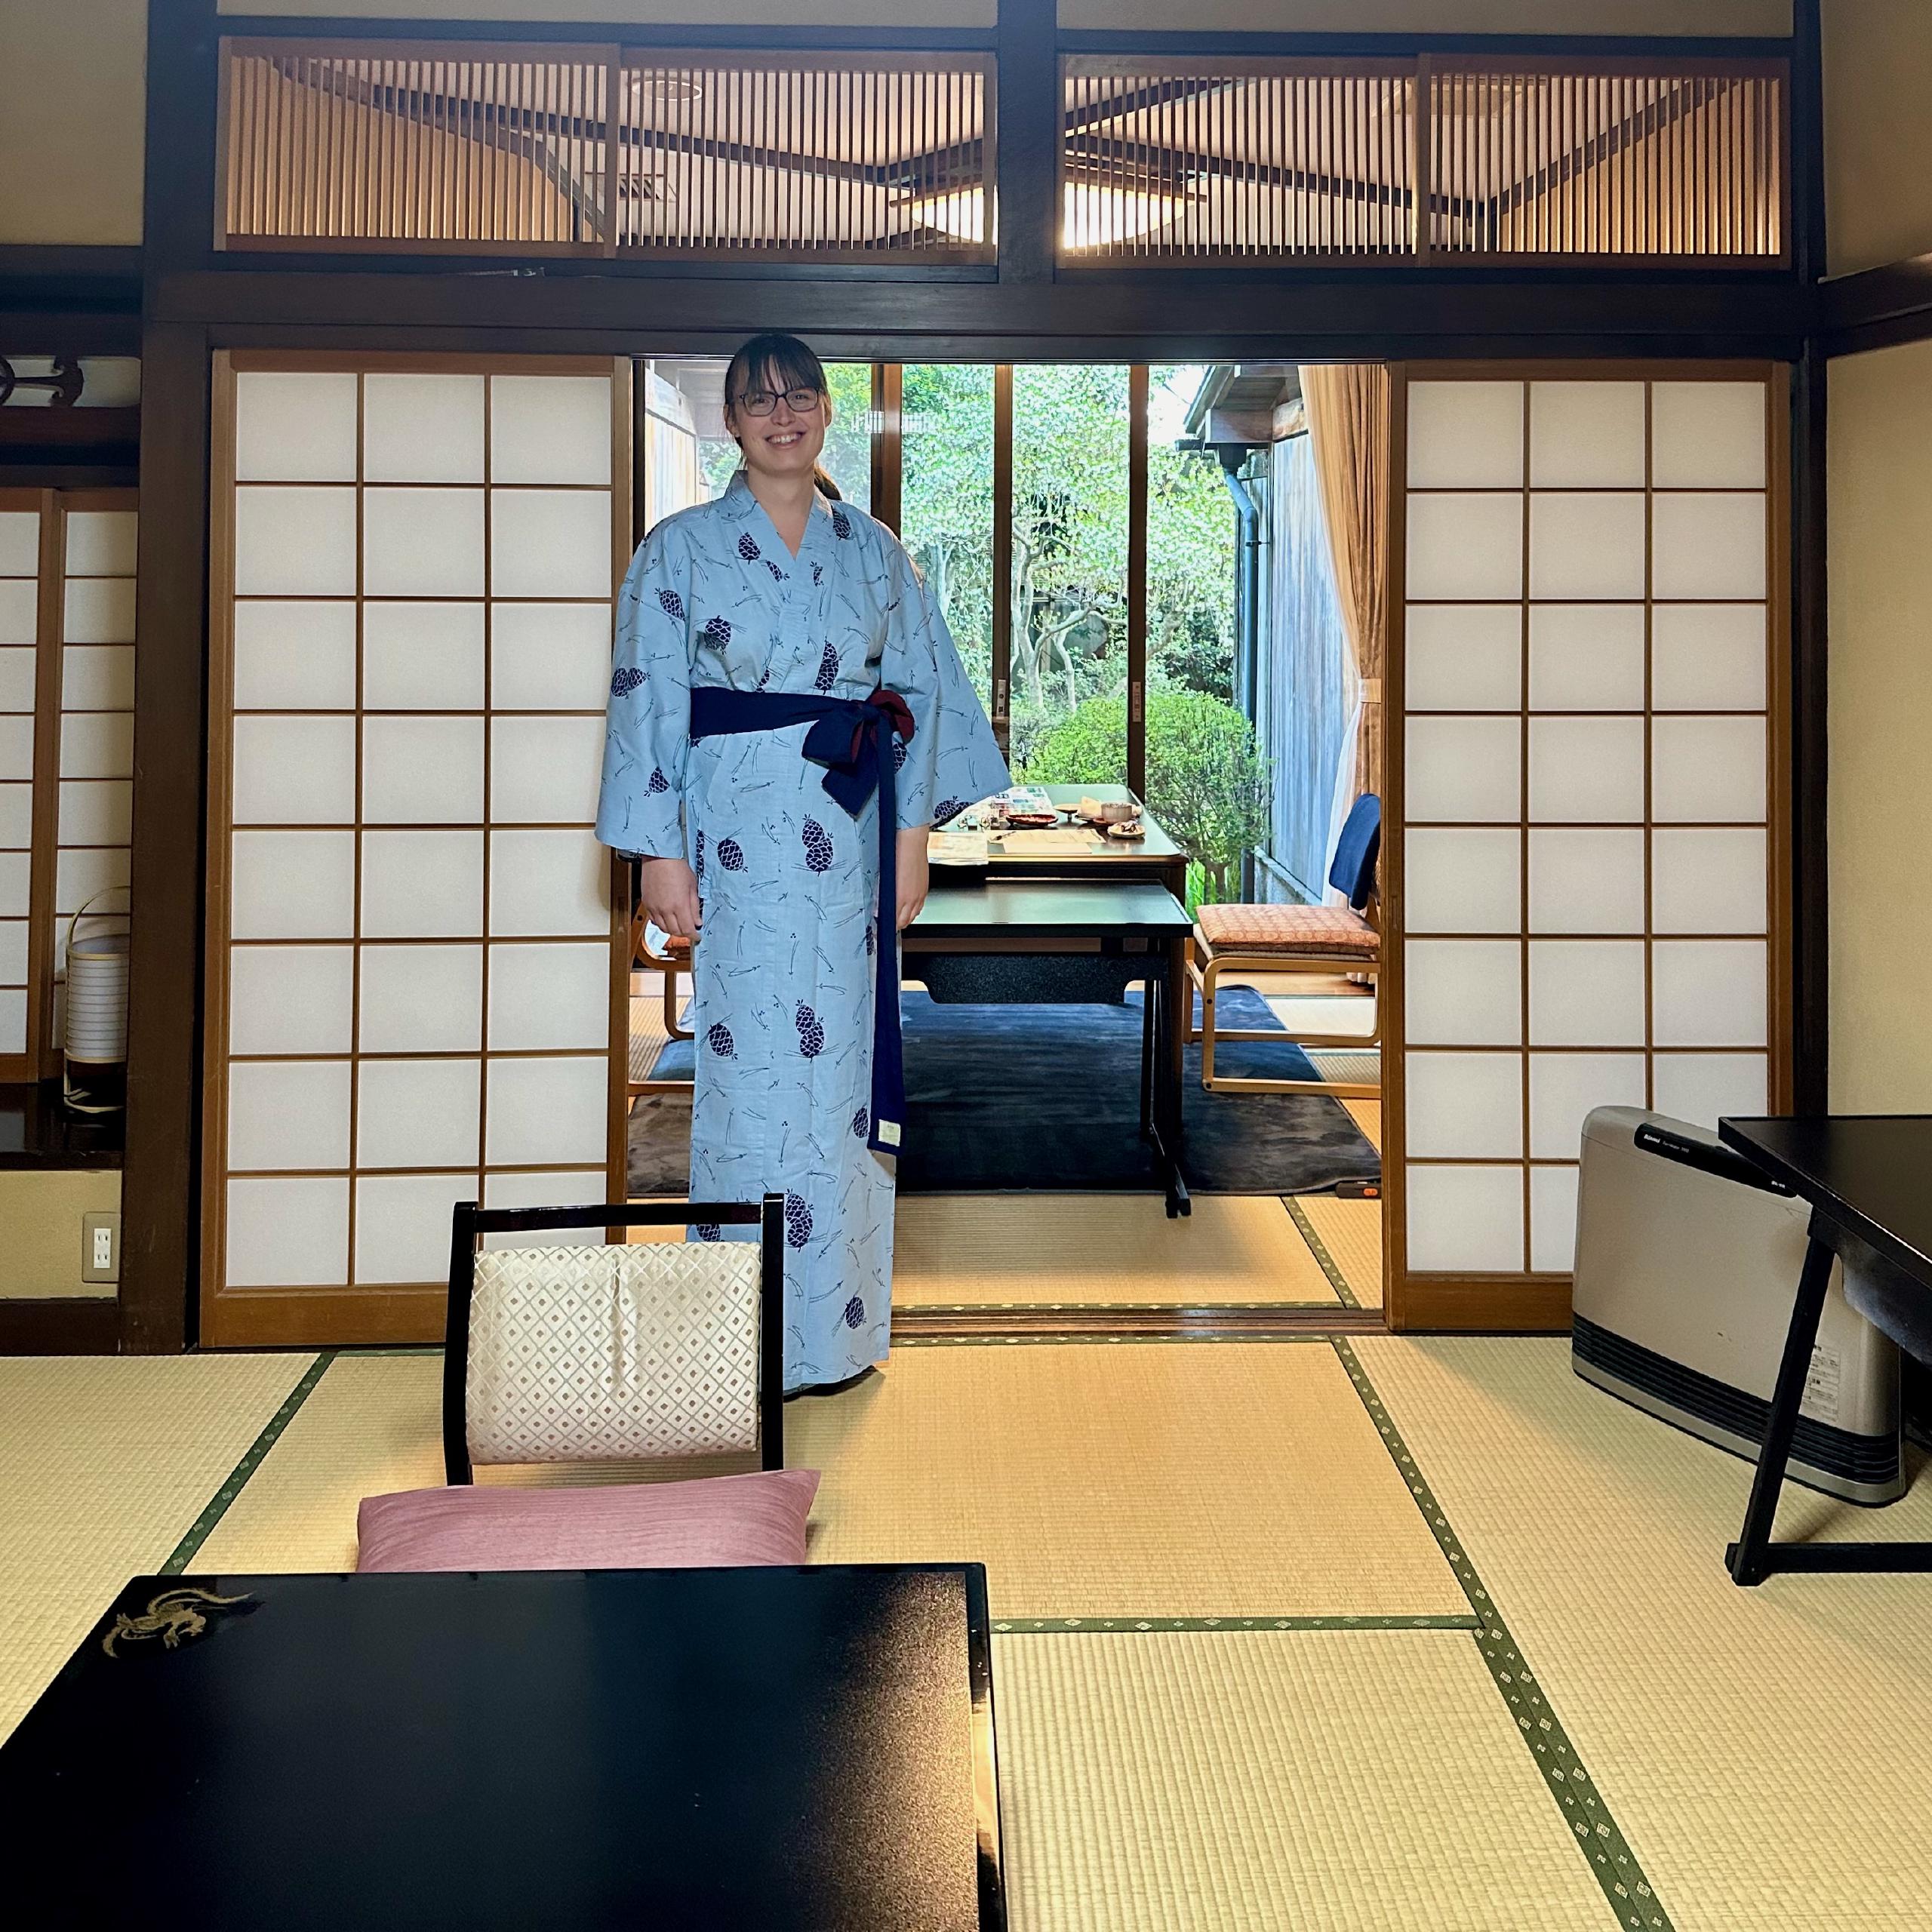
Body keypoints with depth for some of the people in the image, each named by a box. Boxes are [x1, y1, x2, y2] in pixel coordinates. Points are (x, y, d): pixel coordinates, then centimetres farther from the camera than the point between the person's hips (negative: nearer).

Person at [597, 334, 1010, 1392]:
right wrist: (659, 853, -7)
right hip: (741, 847, -3)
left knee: (847, 1065, 5)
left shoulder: (875, 551, 11)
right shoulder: (681, 548, 3)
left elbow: (923, 693, 10)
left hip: (853, 846, 3)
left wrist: (911, 838, 3)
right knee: (748, 1068, -3)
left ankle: (841, 1324, 17)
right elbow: (648, 701, -1)